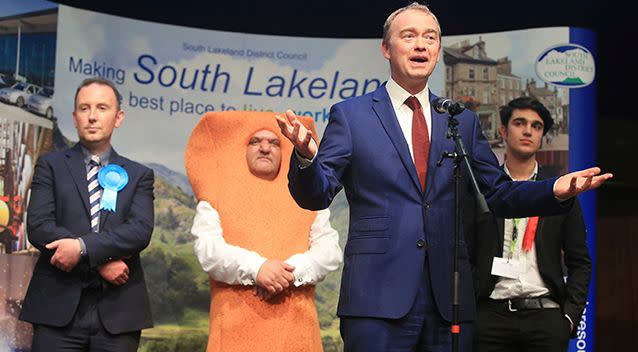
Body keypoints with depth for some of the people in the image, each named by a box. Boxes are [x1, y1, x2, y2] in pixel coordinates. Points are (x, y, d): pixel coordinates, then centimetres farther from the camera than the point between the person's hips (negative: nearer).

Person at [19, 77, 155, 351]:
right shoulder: (50, 166, 9)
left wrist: (83, 247, -18)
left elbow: (141, 231, -4)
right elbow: (38, 226, -5)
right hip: (59, 308, -1)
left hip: (117, 311, 1)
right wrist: (102, 261, -12)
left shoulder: (139, 175, 12)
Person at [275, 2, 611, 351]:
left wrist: (556, 191, -1)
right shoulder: (350, 115, 4)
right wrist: (306, 156, -23)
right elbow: (315, 195, -1)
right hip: (378, 297, -3)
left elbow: (498, 194, 16)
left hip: (449, 298, 4)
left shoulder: (463, 121, 15)